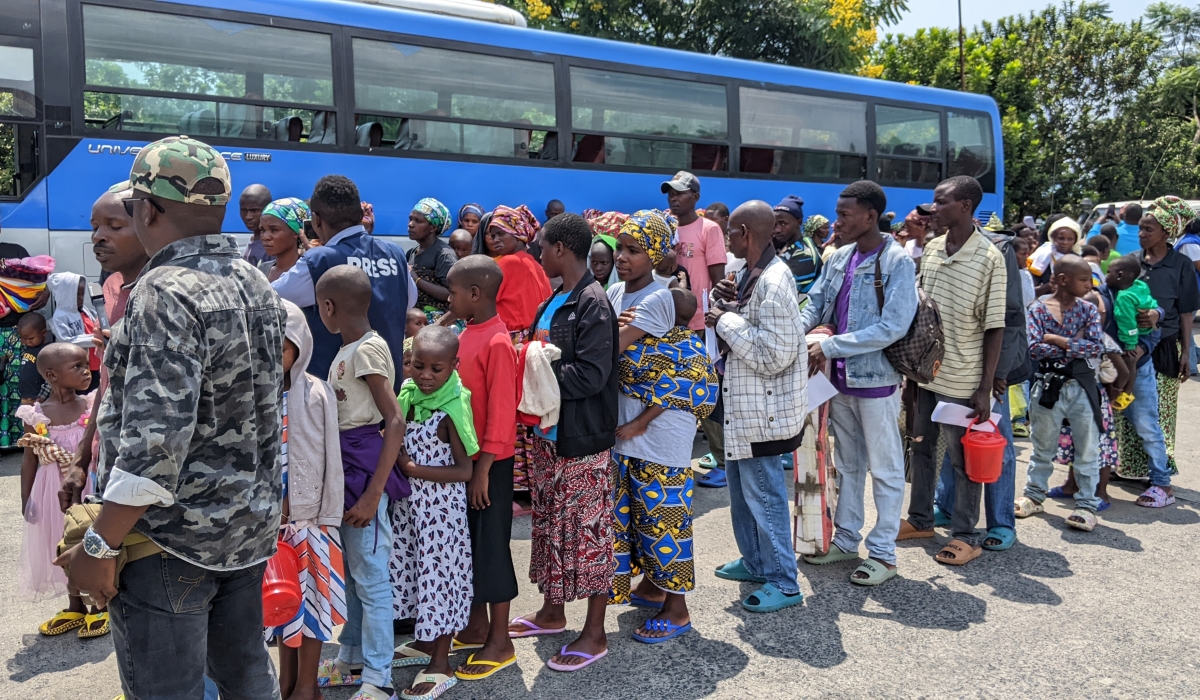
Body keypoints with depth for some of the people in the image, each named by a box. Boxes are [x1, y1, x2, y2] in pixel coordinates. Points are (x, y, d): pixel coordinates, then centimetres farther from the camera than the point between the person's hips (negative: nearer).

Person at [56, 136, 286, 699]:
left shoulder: (167, 291, -20)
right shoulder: (255, 283, 7)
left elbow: (155, 439, -26)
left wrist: (98, 548, -17)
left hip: (173, 540, -8)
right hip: (251, 526, 9)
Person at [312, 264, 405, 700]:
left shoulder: (367, 349, -17)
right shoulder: (347, 350, 11)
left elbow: (395, 422, -21)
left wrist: (374, 493, -22)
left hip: (365, 464, -9)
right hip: (343, 465, 9)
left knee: (370, 576, 0)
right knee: (348, 571, 19)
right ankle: (351, 661, 34)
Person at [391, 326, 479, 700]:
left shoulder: (452, 410, -20)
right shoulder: (407, 395, 0)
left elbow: (464, 471, -19)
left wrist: (413, 469, -20)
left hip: (439, 506, -7)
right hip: (408, 503, 7)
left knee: (438, 572, 3)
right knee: (417, 568, 19)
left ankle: (441, 663, 18)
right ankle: (426, 643, 39)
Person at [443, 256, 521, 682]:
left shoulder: (497, 343, -18)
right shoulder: (467, 335, 8)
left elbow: (502, 413, -20)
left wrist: (483, 468, -19)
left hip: (490, 463, -9)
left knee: (491, 547, 2)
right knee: (468, 542, 17)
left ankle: (500, 642, 16)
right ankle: (477, 625, 33)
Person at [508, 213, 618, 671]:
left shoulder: (593, 304, -16)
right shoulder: (552, 302, 11)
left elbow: (591, 374, -23)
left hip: (582, 441, -9)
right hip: (548, 433, 9)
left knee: (587, 530, 3)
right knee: (551, 525, 19)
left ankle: (594, 634, 17)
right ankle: (552, 612, 36)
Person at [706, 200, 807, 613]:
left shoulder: (774, 282, -22)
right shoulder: (753, 275, 8)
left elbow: (774, 354, -26)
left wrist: (726, 321, -19)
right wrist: (732, 306, 0)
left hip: (764, 408, -10)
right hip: (745, 404, 10)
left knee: (763, 492, 1)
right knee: (742, 486, 21)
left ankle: (783, 582, 16)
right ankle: (755, 561, 37)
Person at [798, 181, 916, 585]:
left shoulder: (897, 262, -14)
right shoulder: (840, 258, 5)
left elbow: (893, 327, -21)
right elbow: (816, 304, 7)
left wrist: (830, 346, -22)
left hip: (876, 380, -7)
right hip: (841, 377, 7)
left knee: (884, 469, 7)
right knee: (847, 464, 18)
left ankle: (883, 553, 19)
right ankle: (846, 540, 32)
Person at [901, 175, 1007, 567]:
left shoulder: (989, 259, -13)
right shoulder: (931, 249, 4)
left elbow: (994, 328, -12)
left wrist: (985, 388, -13)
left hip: (961, 381, -6)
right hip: (923, 372, 6)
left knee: (964, 460, 7)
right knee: (921, 447, 17)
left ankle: (966, 536, 22)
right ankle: (921, 520, 34)